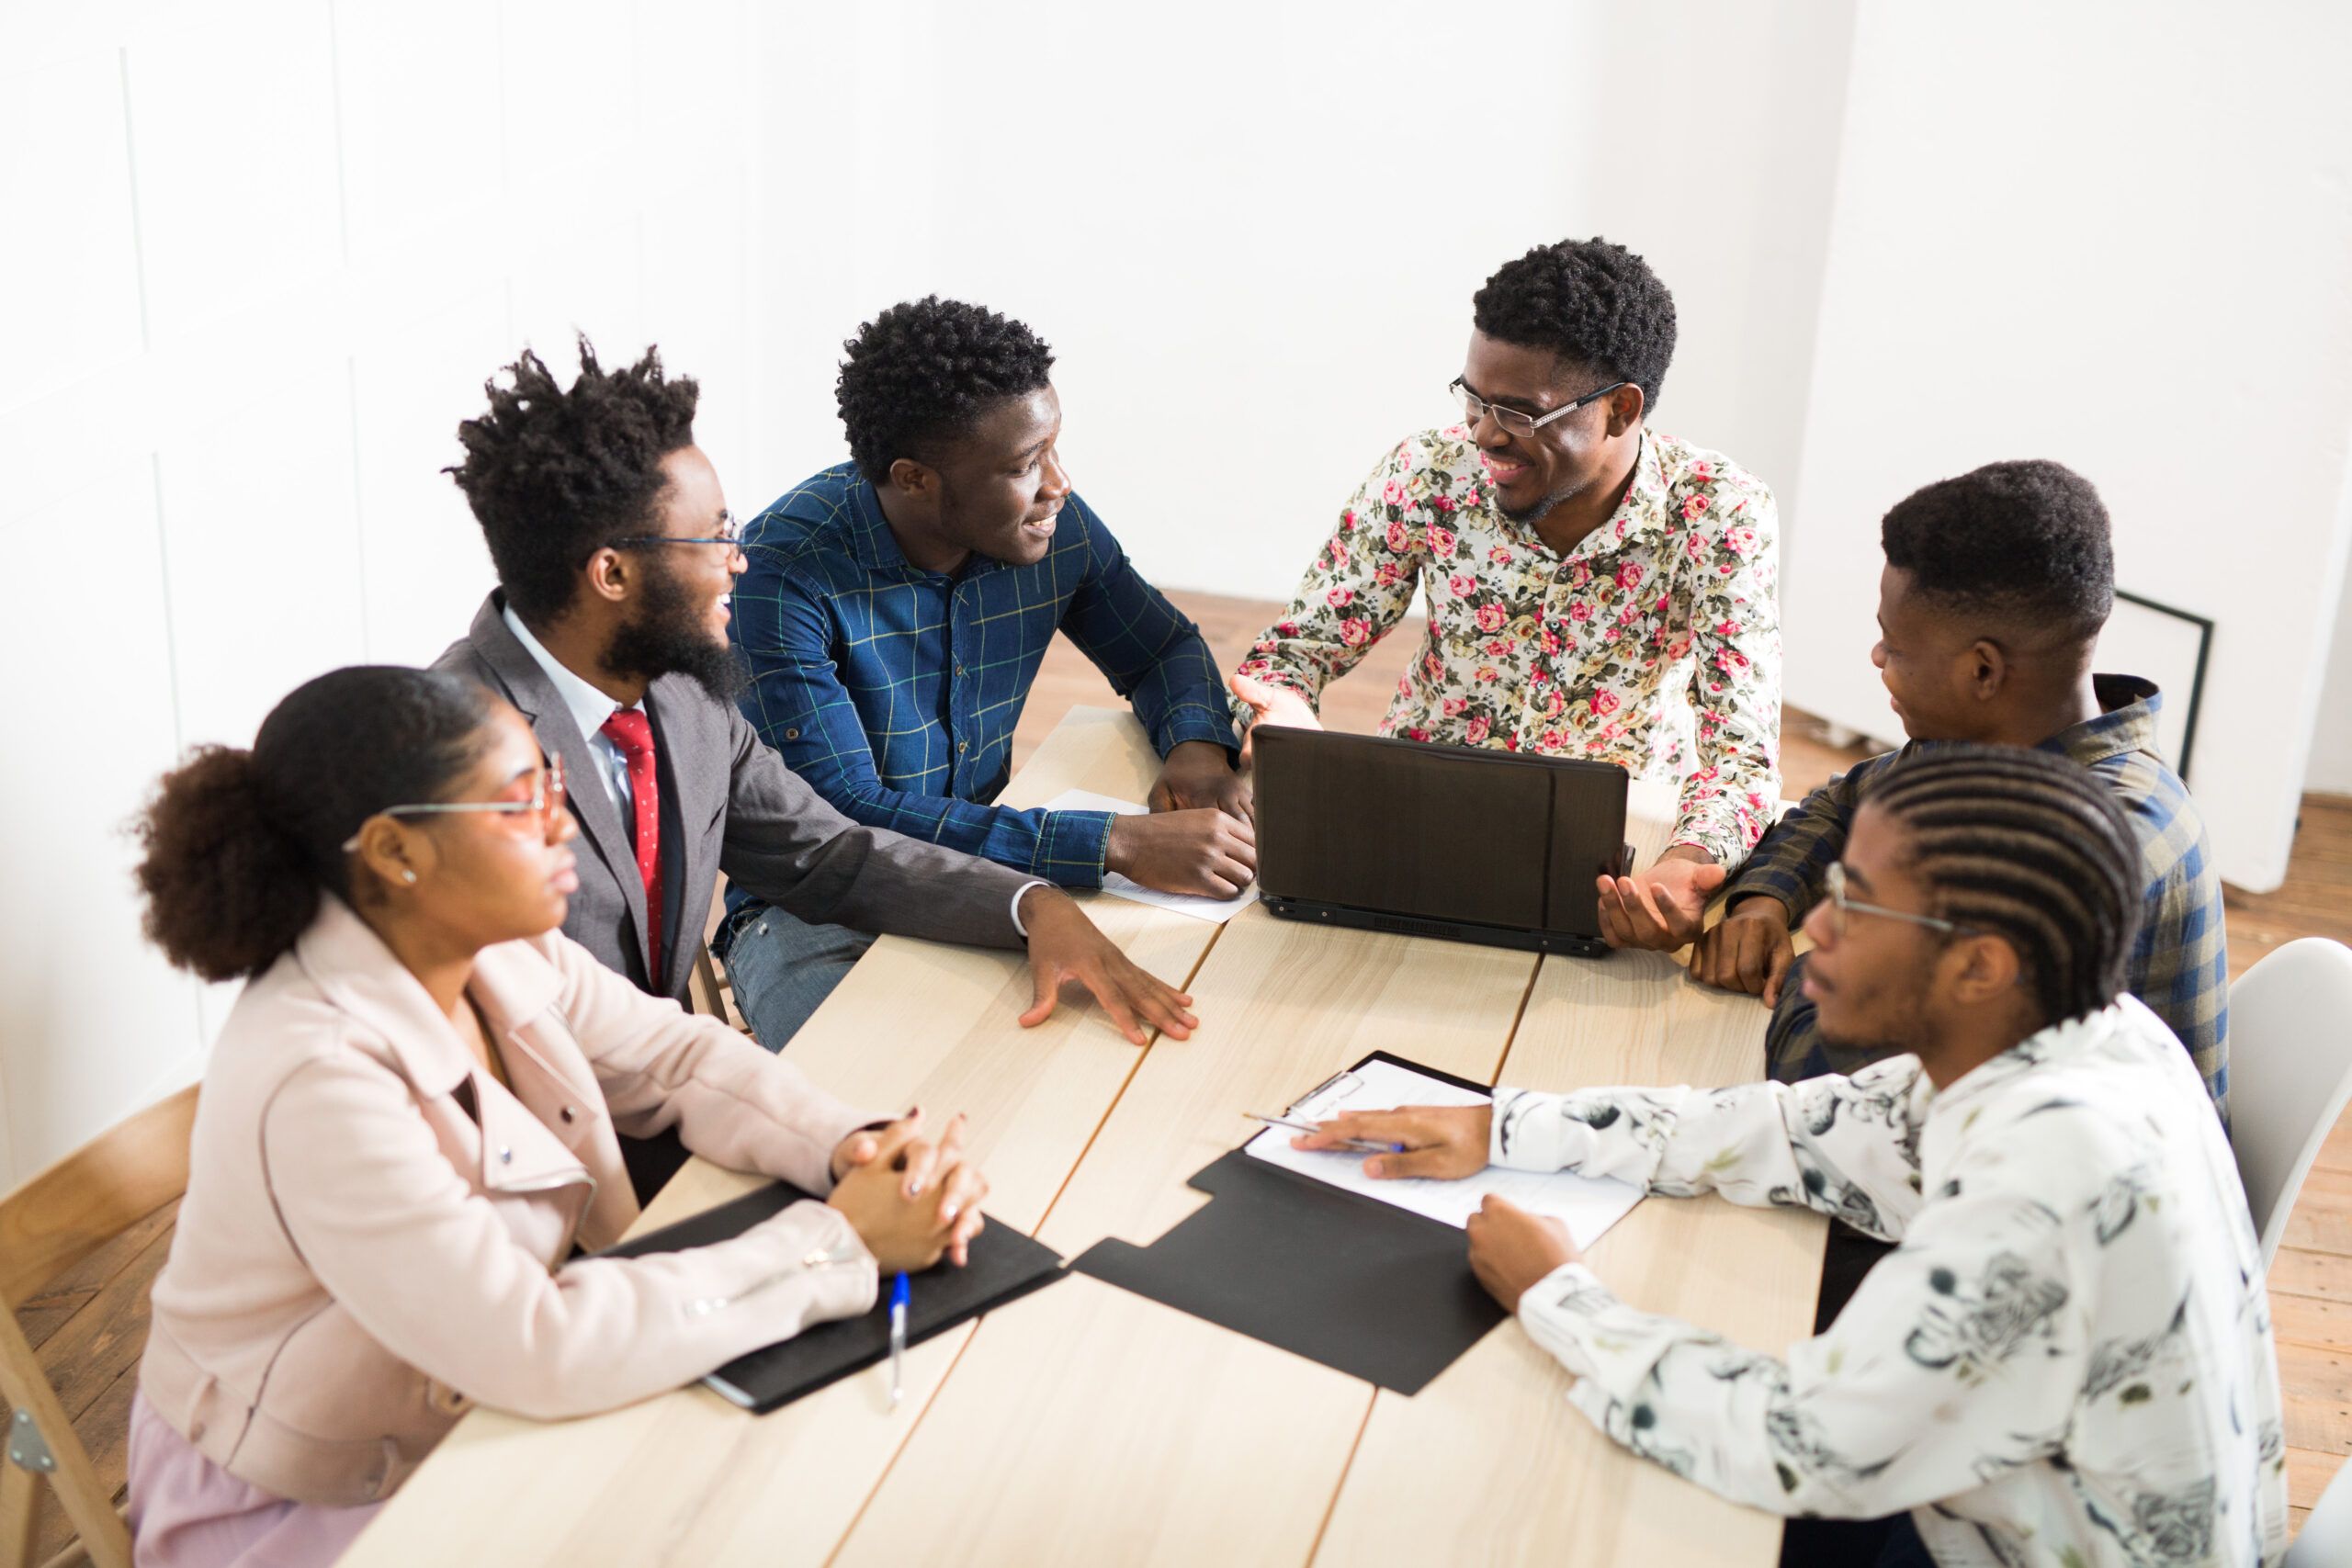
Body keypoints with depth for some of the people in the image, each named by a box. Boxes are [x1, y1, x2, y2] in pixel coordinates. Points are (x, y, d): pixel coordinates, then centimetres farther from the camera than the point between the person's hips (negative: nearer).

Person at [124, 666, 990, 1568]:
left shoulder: (499, 952, -10)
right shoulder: (317, 1080, -33)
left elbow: (673, 1056, 3)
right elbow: (539, 1352, -35)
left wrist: (854, 1146, -17)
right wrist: (840, 1243, -29)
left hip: (475, 1418, 7)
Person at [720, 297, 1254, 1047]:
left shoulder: (1055, 526, -5)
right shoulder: (782, 576, -22)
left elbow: (1166, 647, 15)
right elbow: (848, 819, -29)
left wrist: (1198, 746, -11)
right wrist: (1119, 844, -34)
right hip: (815, 915, -5)